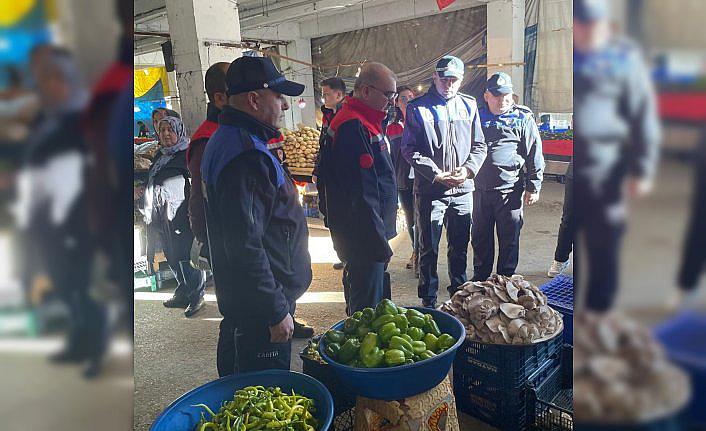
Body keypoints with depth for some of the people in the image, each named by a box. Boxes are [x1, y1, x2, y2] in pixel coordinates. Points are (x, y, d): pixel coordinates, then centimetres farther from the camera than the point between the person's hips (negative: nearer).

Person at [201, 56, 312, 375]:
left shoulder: (228, 140, 11)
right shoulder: (245, 157, -24)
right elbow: (246, 247, -29)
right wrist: (276, 312, -21)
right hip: (259, 306, -11)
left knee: (236, 387, 26)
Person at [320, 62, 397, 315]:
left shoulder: (364, 122, 15)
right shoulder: (353, 127, -20)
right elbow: (362, 194, -25)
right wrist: (379, 242, -22)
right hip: (364, 235, -11)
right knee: (368, 306, 1)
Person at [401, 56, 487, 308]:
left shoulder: (469, 106, 9)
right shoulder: (417, 108, -2)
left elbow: (479, 145, 10)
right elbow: (410, 150, -7)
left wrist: (468, 168, -8)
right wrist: (435, 174, -15)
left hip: (463, 190, 4)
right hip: (429, 190, -3)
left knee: (460, 247, 16)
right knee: (429, 249, 6)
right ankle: (428, 301, 20)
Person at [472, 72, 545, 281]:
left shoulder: (523, 119, -2)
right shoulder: (478, 116, 9)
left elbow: (534, 155, -2)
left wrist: (533, 187, -5)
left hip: (510, 189, -3)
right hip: (480, 188, 4)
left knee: (509, 238, 7)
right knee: (480, 237, 14)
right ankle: (480, 278, 30)